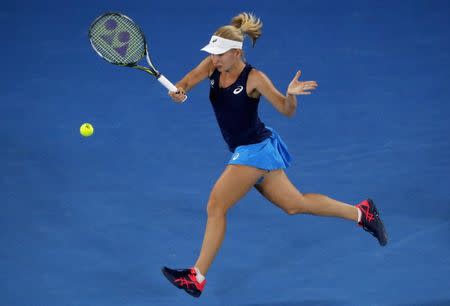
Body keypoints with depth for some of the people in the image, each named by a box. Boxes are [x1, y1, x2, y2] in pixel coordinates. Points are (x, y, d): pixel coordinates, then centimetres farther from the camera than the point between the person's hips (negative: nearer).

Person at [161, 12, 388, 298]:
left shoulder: (254, 78, -18)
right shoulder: (212, 66, -2)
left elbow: (287, 111, -13)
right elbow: (184, 85, -8)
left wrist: (291, 94, -35)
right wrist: (179, 92, -32)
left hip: (255, 149, -8)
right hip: (246, 152, 8)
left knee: (216, 206, -12)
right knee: (294, 204, 17)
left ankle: (197, 278, -8)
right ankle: (361, 213, 29)